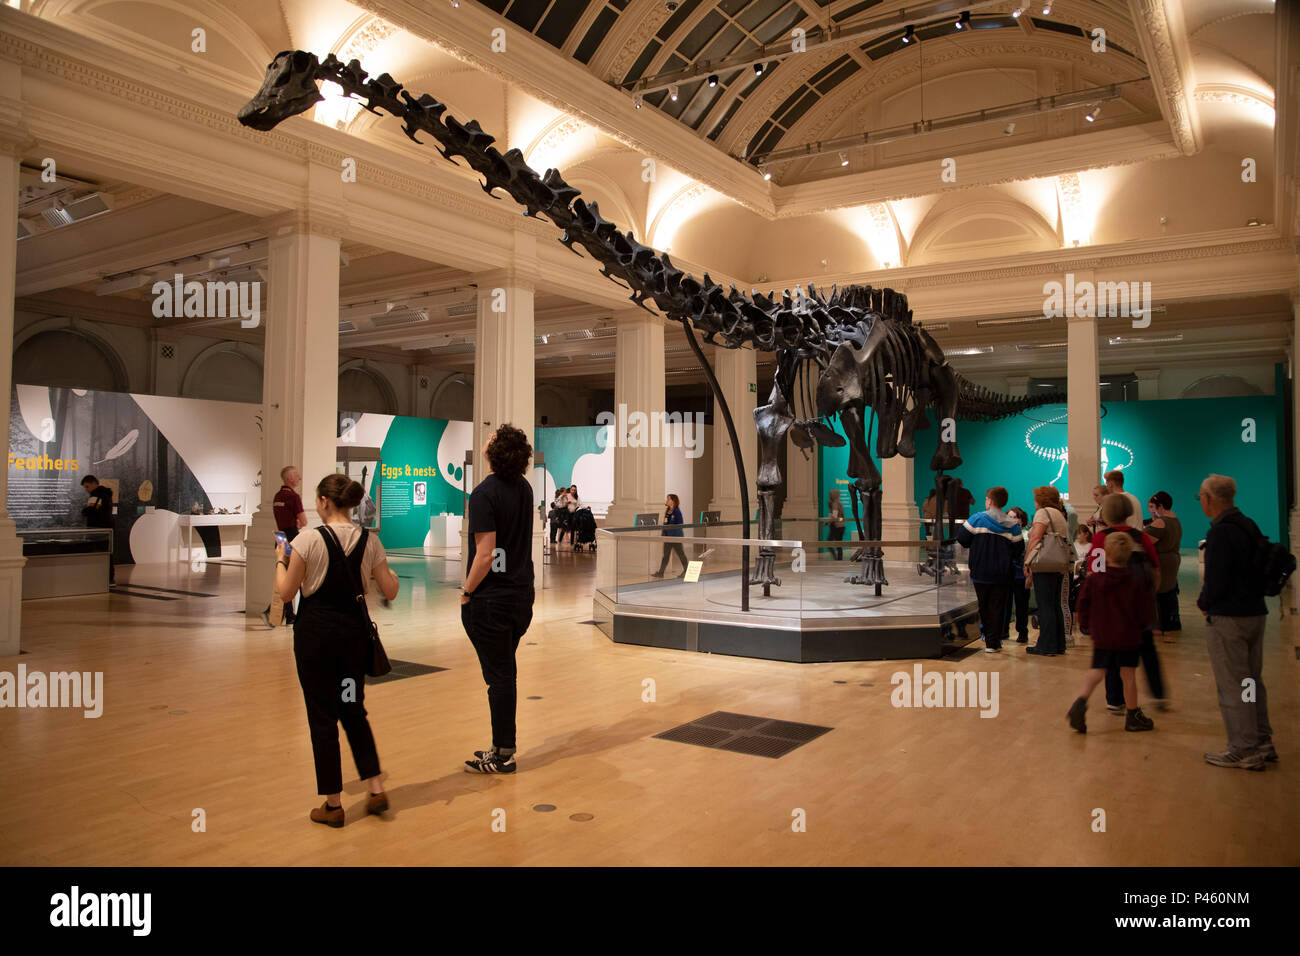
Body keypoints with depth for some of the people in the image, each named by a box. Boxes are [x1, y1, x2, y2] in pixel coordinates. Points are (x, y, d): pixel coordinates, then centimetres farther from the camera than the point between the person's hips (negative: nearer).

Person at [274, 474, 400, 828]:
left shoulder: (309, 539, -12)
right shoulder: (369, 540, 0)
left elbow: (286, 593, -8)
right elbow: (389, 591, 2)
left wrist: (281, 560, 8)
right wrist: (389, 571, 21)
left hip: (316, 631, -4)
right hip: (354, 630, 4)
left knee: (322, 716, 7)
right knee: (353, 710, 19)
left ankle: (333, 804, 15)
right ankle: (375, 789, 16)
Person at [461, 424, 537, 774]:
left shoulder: (485, 494, -18)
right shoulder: (523, 487, 6)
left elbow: (485, 555, -21)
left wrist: (467, 591, -11)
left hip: (489, 600, -8)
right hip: (521, 594, 8)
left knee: (499, 676, 0)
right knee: (506, 671, 17)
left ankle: (503, 755, 10)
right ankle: (503, 747, 27)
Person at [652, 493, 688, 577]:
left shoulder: (677, 512, -12)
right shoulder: (667, 511, 11)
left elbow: (680, 525, -14)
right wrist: (663, 534, 10)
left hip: (675, 536, -8)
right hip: (667, 536, 8)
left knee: (680, 553, 4)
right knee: (666, 555, 7)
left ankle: (686, 570, 17)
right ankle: (661, 572, 7)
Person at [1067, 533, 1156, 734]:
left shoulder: (1093, 579, -5)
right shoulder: (1135, 582, -6)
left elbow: (1083, 604, -2)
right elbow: (1141, 612, -2)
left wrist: (1086, 625, 12)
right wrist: (1136, 627, 16)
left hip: (1101, 636, 1)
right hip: (1127, 636, -1)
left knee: (1097, 672, 8)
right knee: (1128, 675, 9)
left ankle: (1080, 701, -14)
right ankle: (1132, 715, 20)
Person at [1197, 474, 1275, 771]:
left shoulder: (1221, 533, -19)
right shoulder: (1249, 526, 10)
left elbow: (1216, 581, -21)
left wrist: (1204, 604, -4)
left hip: (1228, 618, -9)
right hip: (1255, 613, 9)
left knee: (1232, 686, 0)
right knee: (1253, 681, 18)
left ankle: (1244, 751, 6)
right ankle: (1263, 743, 25)